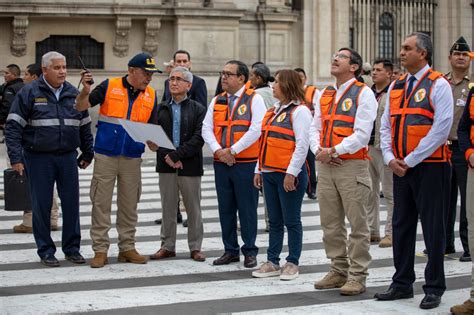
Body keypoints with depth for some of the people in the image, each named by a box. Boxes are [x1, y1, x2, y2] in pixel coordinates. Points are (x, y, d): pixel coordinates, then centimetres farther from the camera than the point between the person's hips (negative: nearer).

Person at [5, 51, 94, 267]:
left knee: (71, 203, 5)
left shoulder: (73, 93, 9)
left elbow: (84, 126, 17)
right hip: (39, 158, -3)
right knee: (42, 205, 3)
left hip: (68, 157, 3)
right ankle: (46, 251, 14)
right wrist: (16, 158, -13)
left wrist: (87, 154, 16)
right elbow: (13, 126, -6)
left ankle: (72, 248, 17)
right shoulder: (29, 93, -4)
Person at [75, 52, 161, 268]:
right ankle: (100, 250, 6)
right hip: (105, 155, -3)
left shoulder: (151, 96, 7)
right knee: (101, 203, 0)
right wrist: (86, 91, -20)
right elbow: (81, 107, -1)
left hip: (133, 159, 3)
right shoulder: (109, 86, -3)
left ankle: (127, 248, 18)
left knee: (129, 205, 8)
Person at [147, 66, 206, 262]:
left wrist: (176, 155, -16)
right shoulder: (161, 109, 10)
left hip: (190, 165, -2)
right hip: (166, 165, 2)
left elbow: (198, 138, -9)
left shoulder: (198, 109, 1)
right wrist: (167, 156, -14)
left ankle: (195, 247, 14)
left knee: (193, 208, 5)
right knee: (168, 207, 9)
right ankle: (168, 246, 17)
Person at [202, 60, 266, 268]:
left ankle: (250, 251, 10)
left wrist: (233, 151, -14)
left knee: (247, 208, 0)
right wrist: (218, 151, -9)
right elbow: (206, 128, 8)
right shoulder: (216, 101, 13)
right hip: (221, 163, 5)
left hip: (246, 163, -5)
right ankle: (230, 250, 19)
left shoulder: (254, 100, -4)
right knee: (225, 209, 10)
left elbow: (257, 129, -14)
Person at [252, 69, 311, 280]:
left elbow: (302, 144, -16)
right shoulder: (273, 111, 17)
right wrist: (259, 170, 15)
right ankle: (272, 262, 18)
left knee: (291, 221, 1)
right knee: (274, 221, 12)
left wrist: (291, 173, -20)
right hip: (269, 173, 8)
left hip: (289, 175, -8)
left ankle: (293, 263, 9)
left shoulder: (299, 111, -9)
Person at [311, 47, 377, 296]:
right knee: (330, 224, 11)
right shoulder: (324, 95, 17)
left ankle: (357, 277, 3)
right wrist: (319, 151, -5)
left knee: (357, 224, -2)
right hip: (325, 166, 7)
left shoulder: (363, 94, -4)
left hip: (352, 166, -7)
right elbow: (315, 128, 15)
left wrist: (333, 151, -16)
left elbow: (362, 134, -13)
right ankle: (338, 271, 22)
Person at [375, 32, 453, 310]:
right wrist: (390, 158, -2)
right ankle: (402, 284, 22)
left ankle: (434, 288, 9)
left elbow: (442, 128, -16)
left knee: (433, 228, 0)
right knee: (401, 225, 12)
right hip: (400, 168, 7)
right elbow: (386, 126, 14)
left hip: (430, 166, -7)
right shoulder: (396, 87, 13)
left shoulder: (438, 84, -8)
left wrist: (410, 160, -15)